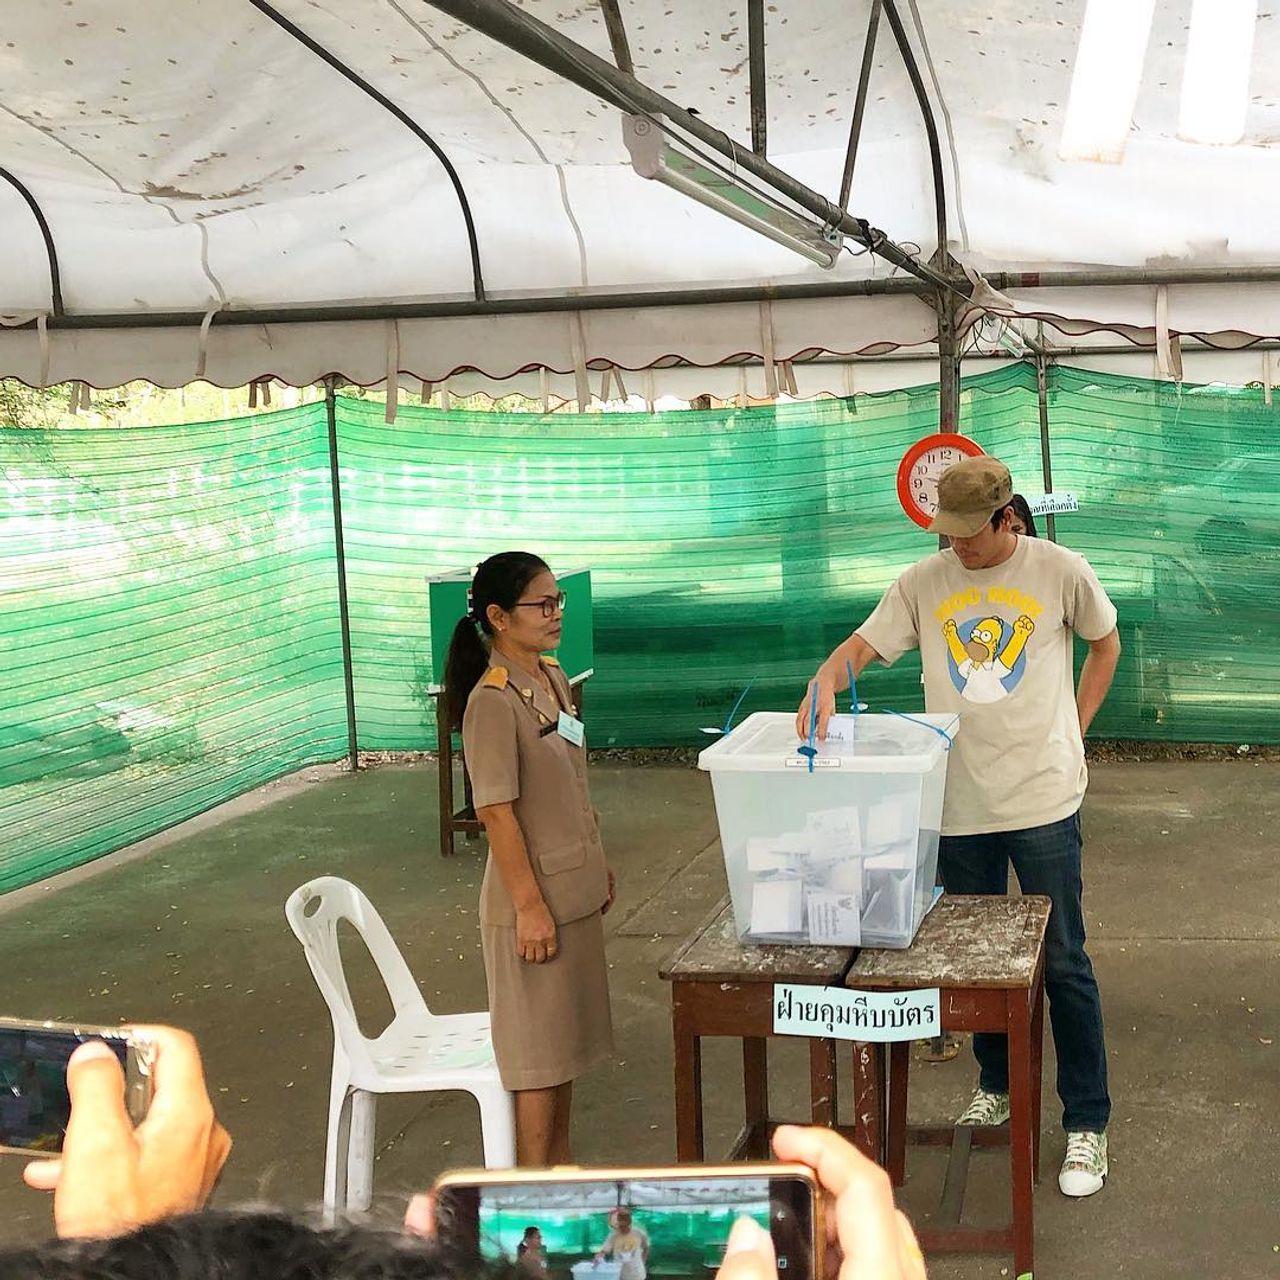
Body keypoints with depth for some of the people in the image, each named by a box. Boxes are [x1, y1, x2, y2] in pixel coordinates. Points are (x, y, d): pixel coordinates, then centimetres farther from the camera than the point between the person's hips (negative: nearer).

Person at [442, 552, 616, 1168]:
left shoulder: (552, 678, 7)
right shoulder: (493, 702, -20)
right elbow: (497, 812, -21)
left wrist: (598, 865, 18)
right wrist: (529, 904, -20)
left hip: (575, 889, 9)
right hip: (532, 896, -8)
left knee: (567, 1032, 18)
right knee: (538, 1042, 2)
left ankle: (561, 1163, 31)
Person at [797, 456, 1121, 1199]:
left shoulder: (1060, 571, -4)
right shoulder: (924, 584, 1)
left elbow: (1106, 642, 10)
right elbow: (865, 645, -4)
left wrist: (1076, 727, 3)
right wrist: (827, 680, -26)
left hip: (1043, 801, -3)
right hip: (960, 803, 3)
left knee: (1064, 962, 2)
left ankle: (1088, 1124, 12)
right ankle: (998, 1085, 38)